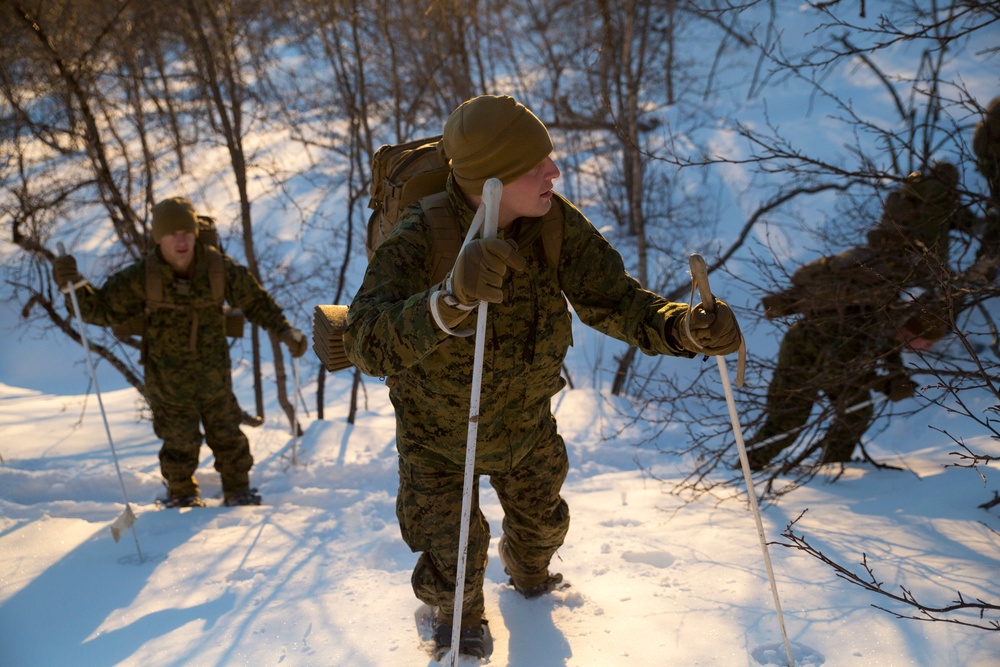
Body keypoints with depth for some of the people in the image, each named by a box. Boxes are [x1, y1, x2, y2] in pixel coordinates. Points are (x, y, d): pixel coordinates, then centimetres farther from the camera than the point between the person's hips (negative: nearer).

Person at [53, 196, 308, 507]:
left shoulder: (219, 268, -12)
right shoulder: (141, 277, -14)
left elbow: (256, 301, 0)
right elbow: (102, 309, -6)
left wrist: (286, 331, -8)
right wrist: (73, 284, -23)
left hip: (215, 376, 1)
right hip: (169, 382, -1)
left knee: (227, 436, 14)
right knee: (181, 443, 11)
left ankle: (238, 489, 37)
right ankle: (182, 494, 37)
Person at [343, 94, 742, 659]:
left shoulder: (556, 223, -26)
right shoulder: (418, 240, -37)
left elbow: (613, 300, -22)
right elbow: (370, 345, -50)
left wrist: (684, 327, -43)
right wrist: (452, 298, -69)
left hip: (526, 421, 4)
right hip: (439, 433, -4)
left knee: (541, 521, 29)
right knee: (454, 567, 7)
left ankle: (528, 572, 68)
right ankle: (460, 619, 47)